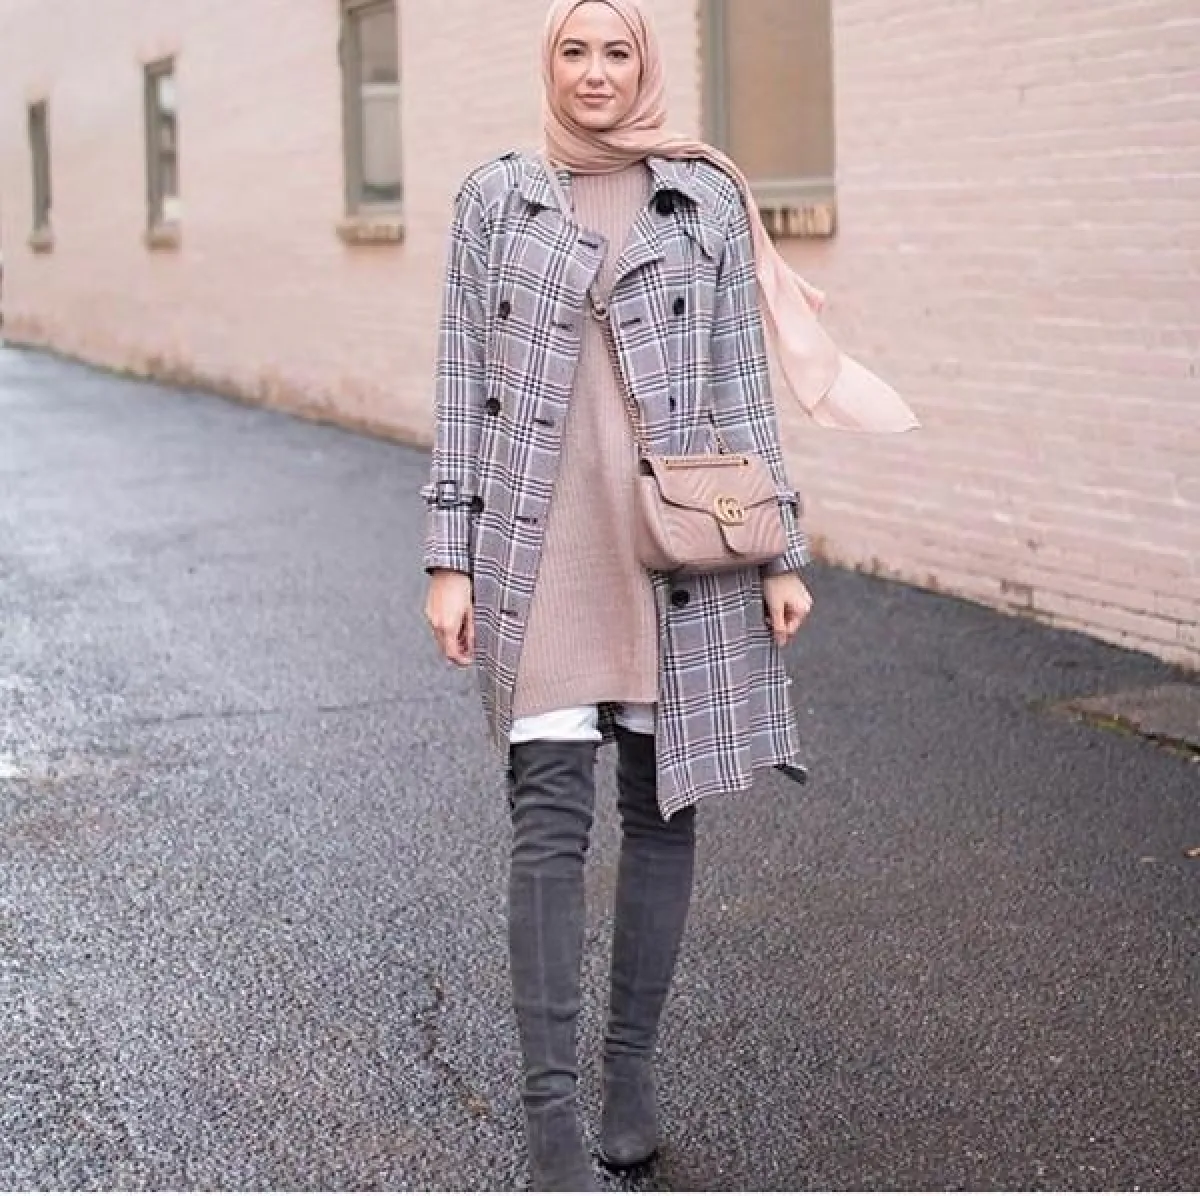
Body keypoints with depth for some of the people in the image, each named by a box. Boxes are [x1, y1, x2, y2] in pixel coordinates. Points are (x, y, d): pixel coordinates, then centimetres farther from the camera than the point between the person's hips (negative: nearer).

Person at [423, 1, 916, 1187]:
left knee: (661, 809, 8)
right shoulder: (493, 197, 6)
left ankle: (632, 1072, 24)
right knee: (550, 819, -8)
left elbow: (741, 383, 6)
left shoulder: (706, 201, 5)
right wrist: (449, 558, 0)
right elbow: (461, 383, 5)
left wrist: (782, 551, 2)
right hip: (541, 545, -1)